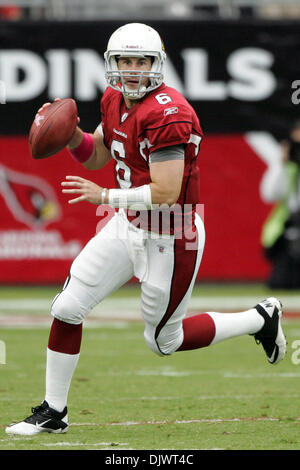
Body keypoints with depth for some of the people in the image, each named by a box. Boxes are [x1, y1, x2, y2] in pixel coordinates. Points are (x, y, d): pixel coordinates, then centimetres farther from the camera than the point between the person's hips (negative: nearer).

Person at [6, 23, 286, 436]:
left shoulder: (167, 114, -26)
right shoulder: (114, 101, 2)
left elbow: (167, 192, -28)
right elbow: (95, 157, 17)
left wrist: (105, 197, -22)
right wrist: (71, 131, -3)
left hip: (169, 241, -8)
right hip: (128, 227, 8)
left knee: (164, 340, 9)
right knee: (67, 309, 1)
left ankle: (260, 320, 27)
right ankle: (53, 412, 15)